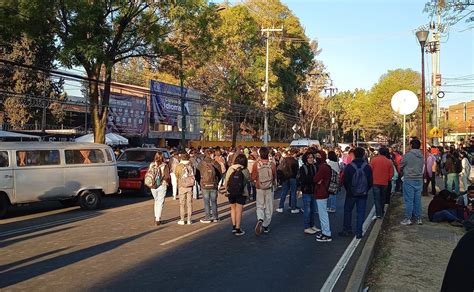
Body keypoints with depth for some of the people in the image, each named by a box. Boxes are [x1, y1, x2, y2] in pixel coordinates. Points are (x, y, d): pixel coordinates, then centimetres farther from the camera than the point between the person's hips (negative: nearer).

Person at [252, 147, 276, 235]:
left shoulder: (256, 164, -12)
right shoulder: (272, 165, -12)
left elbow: (253, 178, -3)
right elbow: (275, 177, 1)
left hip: (259, 188, 0)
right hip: (269, 188, 0)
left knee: (259, 206, 13)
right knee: (268, 208, 12)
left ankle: (260, 220, -14)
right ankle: (265, 226, 17)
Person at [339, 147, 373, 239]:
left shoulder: (349, 167, -11)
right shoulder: (367, 167, -5)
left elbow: (345, 181, -7)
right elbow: (371, 181, 0)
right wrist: (366, 190, 15)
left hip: (351, 193, -1)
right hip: (363, 194, 1)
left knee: (347, 211, 12)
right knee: (361, 212, 6)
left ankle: (347, 230, 15)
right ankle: (359, 232, 7)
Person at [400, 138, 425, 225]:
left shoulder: (407, 155, -11)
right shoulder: (422, 156, 5)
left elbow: (401, 167, -1)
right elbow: (422, 167, 11)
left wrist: (405, 172, 20)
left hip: (409, 180, -5)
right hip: (419, 180, 5)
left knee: (408, 200, -1)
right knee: (418, 200, 11)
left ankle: (408, 219, 2)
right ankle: (418, 218, 16)